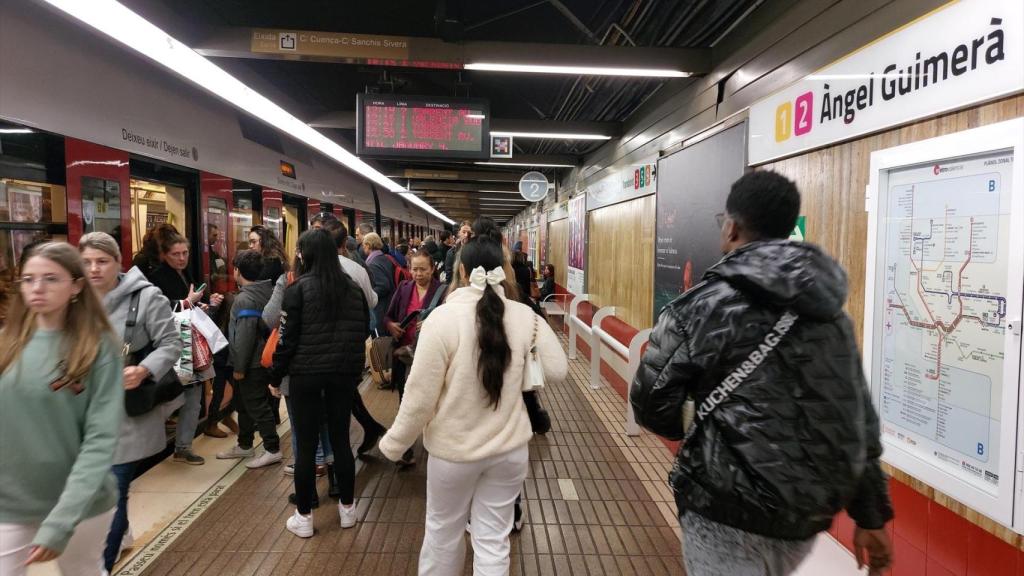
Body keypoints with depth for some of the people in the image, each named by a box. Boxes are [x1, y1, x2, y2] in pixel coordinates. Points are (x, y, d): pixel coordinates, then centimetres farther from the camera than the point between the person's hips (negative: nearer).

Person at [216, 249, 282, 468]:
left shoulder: (245, 299, -20)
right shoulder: (267, 292, 6)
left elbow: (244, 337, -23)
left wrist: (239, 367, -16)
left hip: (252, 364, -9)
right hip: (263, 359, 9)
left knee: (256, 406, 0)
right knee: (246, 404, 20)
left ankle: (273, 449, 8)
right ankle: (244, 445, 33)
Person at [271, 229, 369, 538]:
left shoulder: (298, 288, -8)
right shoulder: (353, 287, 5)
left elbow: (287, 337, -8)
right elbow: (363, 331, 10)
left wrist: (275, 376, 1)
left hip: (306, 373, -4)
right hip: (344, 372, 4)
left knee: (306, 445, 6)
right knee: (341, 439, 13)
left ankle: (304, 517, 16)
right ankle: (347, 508, 24)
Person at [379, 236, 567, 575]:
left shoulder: (443, 317, -19)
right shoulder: (525, 316, -9)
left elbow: (421, 395, -16)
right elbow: (557, 370, -1)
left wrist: (394, 444, -1)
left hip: (453, 450, -2)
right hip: (510, 448, 3)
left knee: (443, 531, 21)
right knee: (493, 539, 15)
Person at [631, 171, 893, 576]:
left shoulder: (702, 306, -15)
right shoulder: (831, 311, 2)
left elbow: (652, 405, -11)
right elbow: (861, 420, 4)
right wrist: (871, 515, 12)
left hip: (730, 512, -6)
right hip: (812, 510, 7)